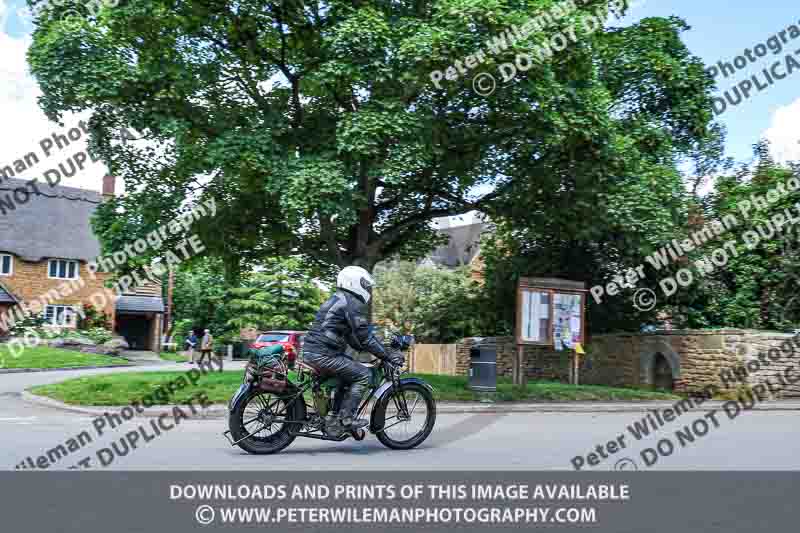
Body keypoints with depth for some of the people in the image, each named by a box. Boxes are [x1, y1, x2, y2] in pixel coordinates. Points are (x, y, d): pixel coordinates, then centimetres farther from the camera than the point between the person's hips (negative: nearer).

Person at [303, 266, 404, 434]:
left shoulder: (337, 299, 23)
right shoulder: (353, 303, -9)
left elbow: (351, 335, 30)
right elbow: (364, 337, -14)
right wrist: (388, 356, -10)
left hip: (310, 351, 10)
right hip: (323, 355, -10)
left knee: (351, 371, 20)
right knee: (362, 375, -6)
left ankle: (334, 419, 16)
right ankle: (344, 419, -8)